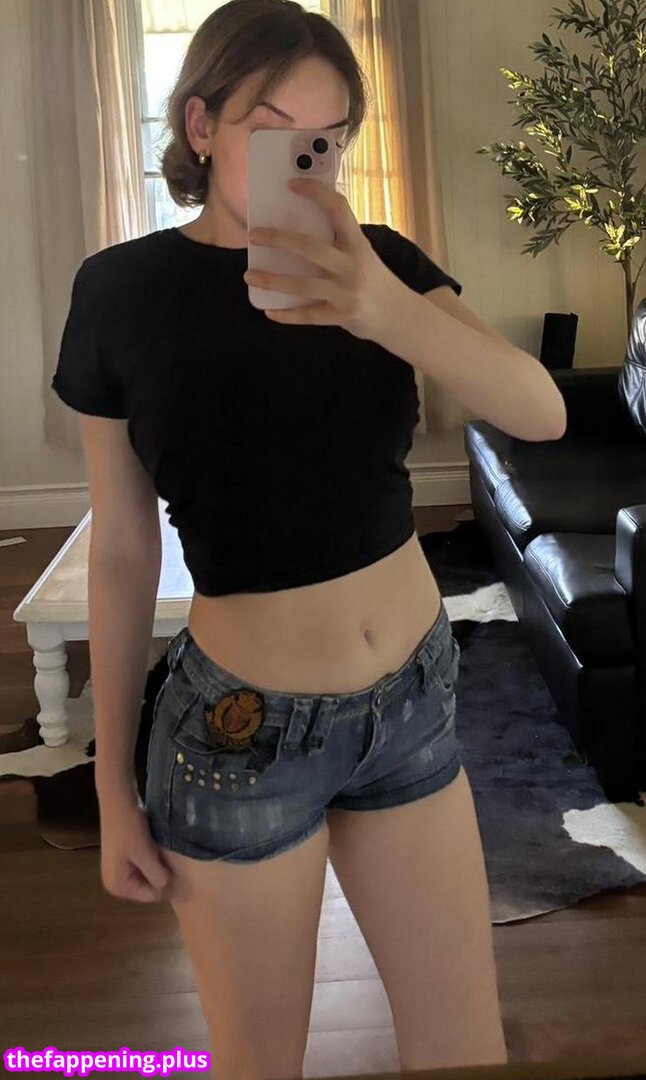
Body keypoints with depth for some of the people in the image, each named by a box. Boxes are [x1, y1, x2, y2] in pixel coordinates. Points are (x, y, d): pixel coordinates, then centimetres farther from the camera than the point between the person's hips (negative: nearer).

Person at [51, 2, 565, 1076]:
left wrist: (389, 313, -37)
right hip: (242, 727, -2)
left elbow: (542, 412, -17)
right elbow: (122, 548, -3)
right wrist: (112, 785, 2)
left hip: (415, 699, 3)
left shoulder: (382, 261, -2)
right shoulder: (124, 290, -8)